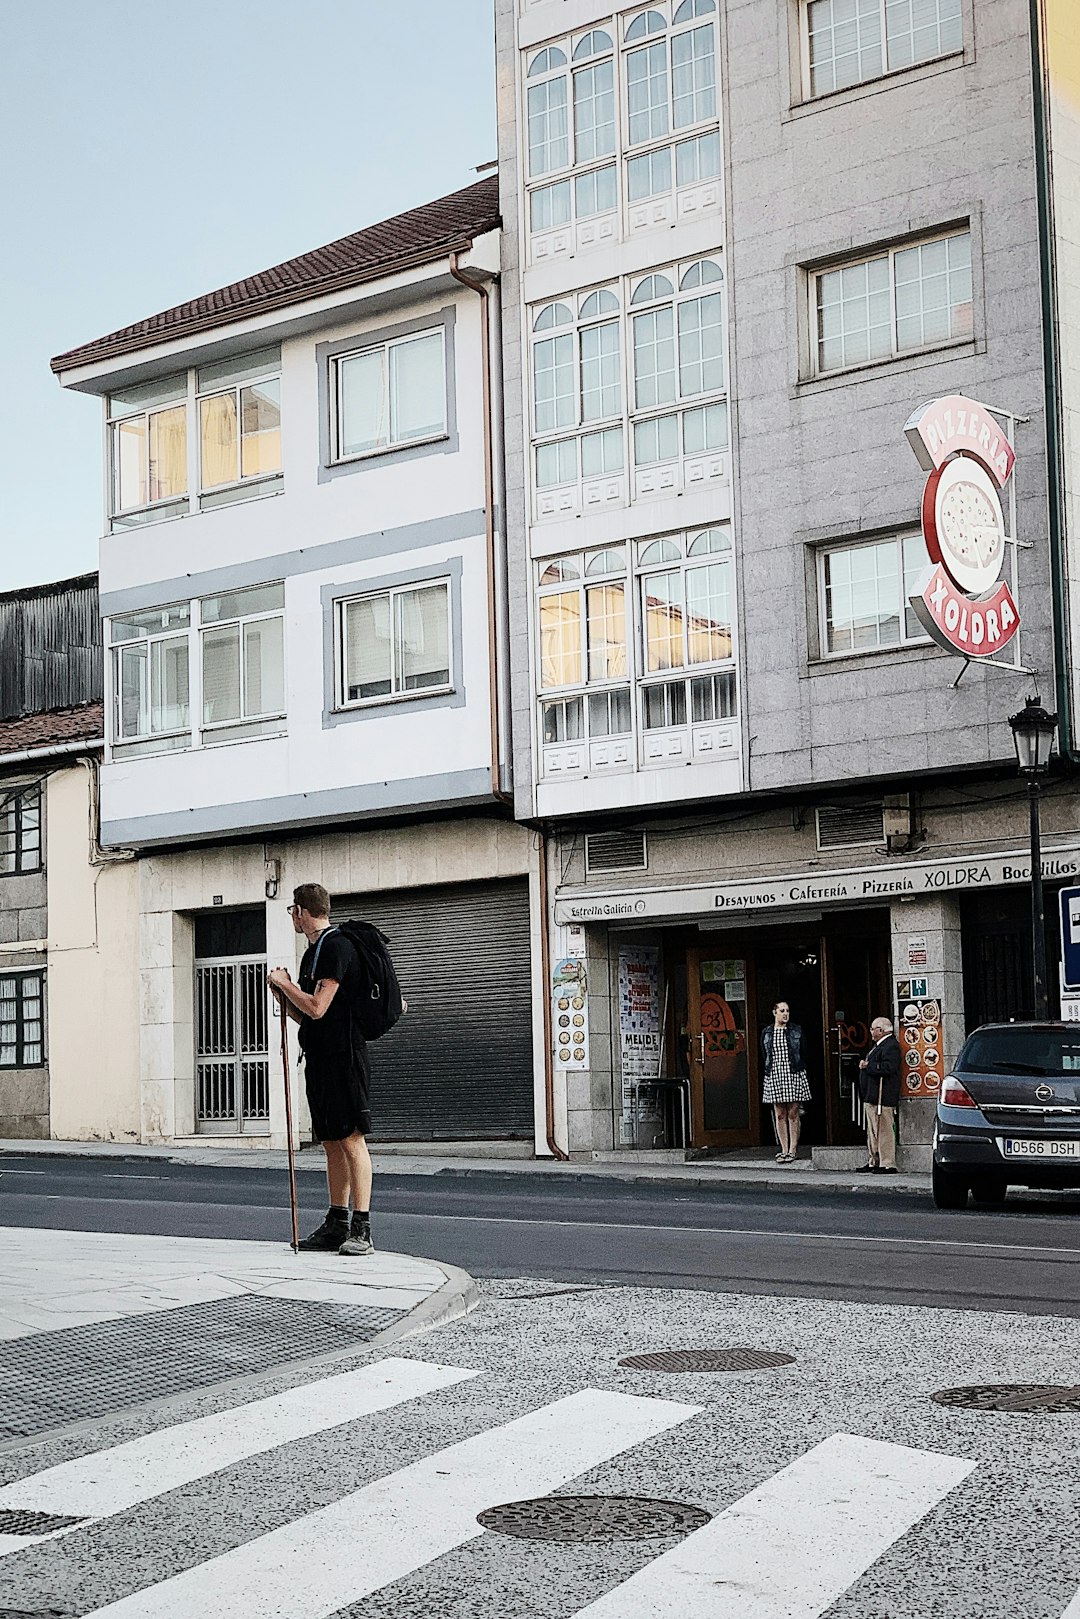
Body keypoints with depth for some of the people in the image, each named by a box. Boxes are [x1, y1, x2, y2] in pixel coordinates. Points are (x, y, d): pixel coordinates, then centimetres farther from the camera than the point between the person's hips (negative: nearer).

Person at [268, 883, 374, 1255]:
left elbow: (317, 1008, -19)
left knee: (351, 1139, -10)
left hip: (343, 1056, -10)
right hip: (320, 1057, 10)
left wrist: (284, 982, -5)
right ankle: (337, 1225, 15)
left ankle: (362, 1230, -11)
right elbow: (304, 1015, 22)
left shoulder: (336, 946, -11)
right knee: (332, 1143, 11)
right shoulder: (313, 952, 19)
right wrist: (281, 991, 6)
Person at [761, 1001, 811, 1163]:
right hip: (774, 1076, 2)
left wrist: (799, 1070, 3)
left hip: (794, 1075, -2)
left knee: (793, 1114, -1)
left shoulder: (796, 1030, 5)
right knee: (780, 1115, 2)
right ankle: (784, 1150, 6)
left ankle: (793, 1150, 3)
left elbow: (803, 1054, 8)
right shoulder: (766, 1033, 8)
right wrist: (769, 1070, 6)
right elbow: (765, 1056, 13)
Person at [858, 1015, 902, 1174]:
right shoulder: (879, 1045, 19)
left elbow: (887, 1068, -26)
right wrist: (865, 1065, 6)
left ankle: (887, 1165, -5)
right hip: (871, 1097, 11)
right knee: (872, 1131, 15)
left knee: (884, 1131, -8)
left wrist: (867, 1066, -16)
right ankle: (873, 1162, 22)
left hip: (882, 1098, -11)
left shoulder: (891, 1046, -14)